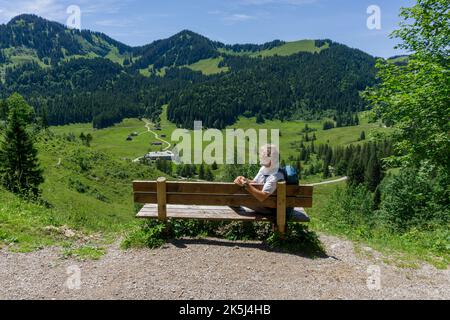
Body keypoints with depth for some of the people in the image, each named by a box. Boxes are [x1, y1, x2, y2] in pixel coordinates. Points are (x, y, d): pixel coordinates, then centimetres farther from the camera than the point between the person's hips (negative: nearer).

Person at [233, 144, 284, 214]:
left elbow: (262, 197, -36)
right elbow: (254, 182, 9)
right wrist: (244, 180, -13)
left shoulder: (275, 177, -30)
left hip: (268, 208, -9)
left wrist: (246, 185, -33)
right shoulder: (264, 169, 0)